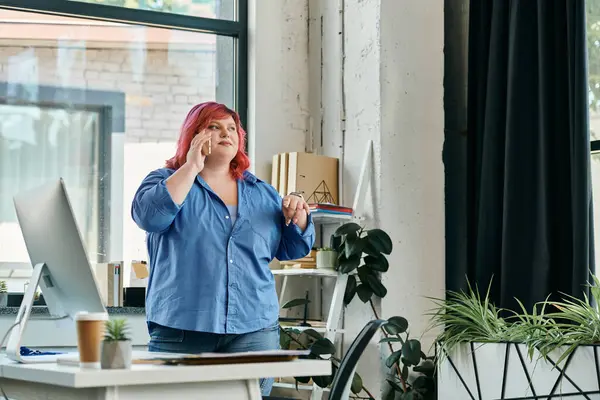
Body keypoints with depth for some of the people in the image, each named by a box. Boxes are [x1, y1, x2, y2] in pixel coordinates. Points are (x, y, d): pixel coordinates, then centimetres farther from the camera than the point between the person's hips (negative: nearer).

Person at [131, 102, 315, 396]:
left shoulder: (262, 193, 17)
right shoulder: (165, 181, 7)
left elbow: (293, 249, 19)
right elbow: (150, 214, -15)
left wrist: (298, 216, -1)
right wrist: (191, 167, -12)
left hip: (254, 330, 3)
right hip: (181, 330, -3)